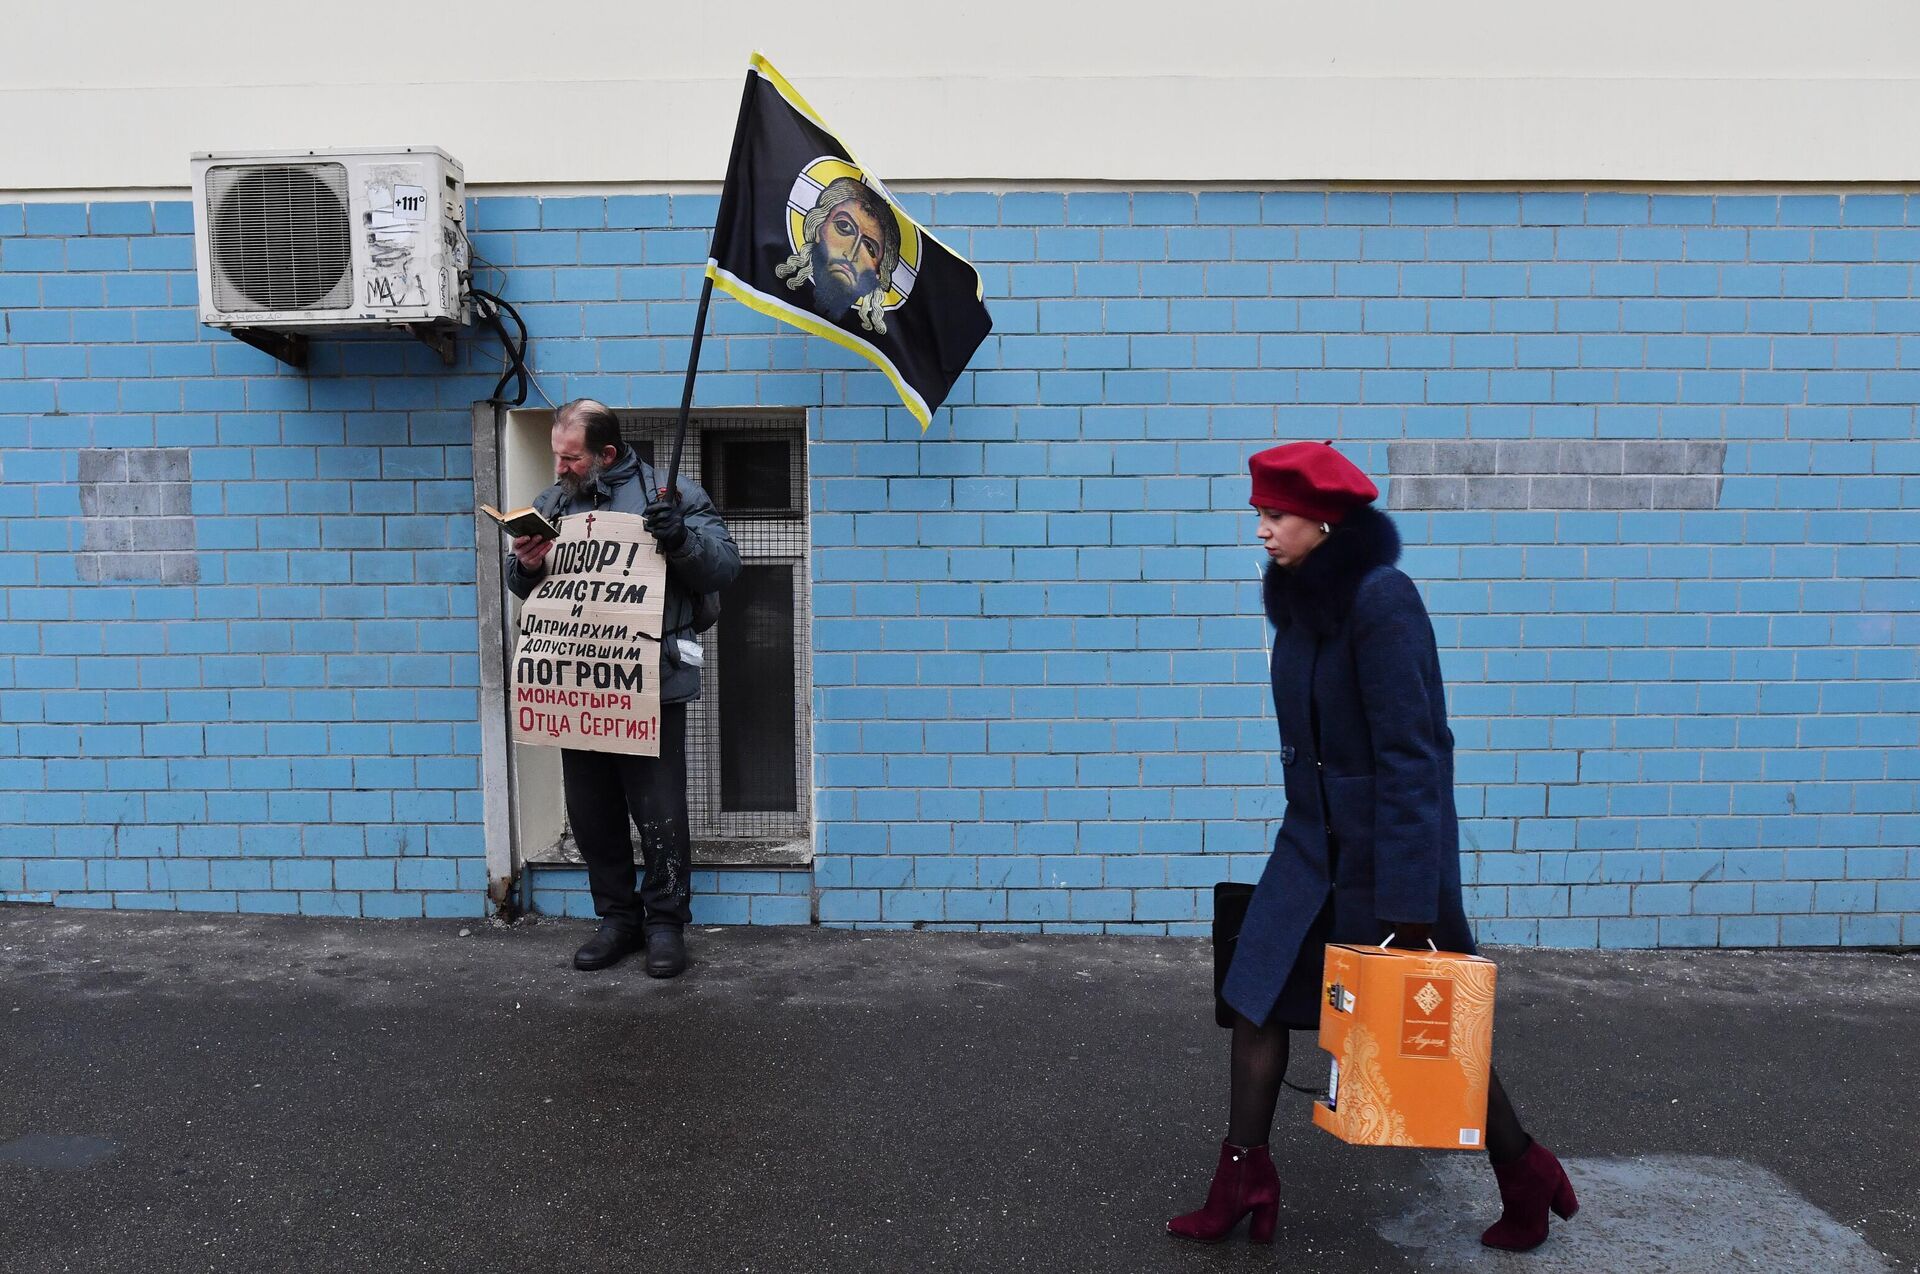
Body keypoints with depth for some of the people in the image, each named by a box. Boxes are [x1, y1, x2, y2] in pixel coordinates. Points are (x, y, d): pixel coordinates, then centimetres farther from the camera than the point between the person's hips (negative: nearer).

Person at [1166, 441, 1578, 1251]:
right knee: (1257, 999, 6)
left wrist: (1407, 900, -23)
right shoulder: (1302, 599, 3)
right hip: (1316, 837, 8)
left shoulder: (1381, 601, -22)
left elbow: (1408, 754, -24)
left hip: (1387, 842, -8)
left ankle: (1524, 1177, 33)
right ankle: (1244, 1185, 19)